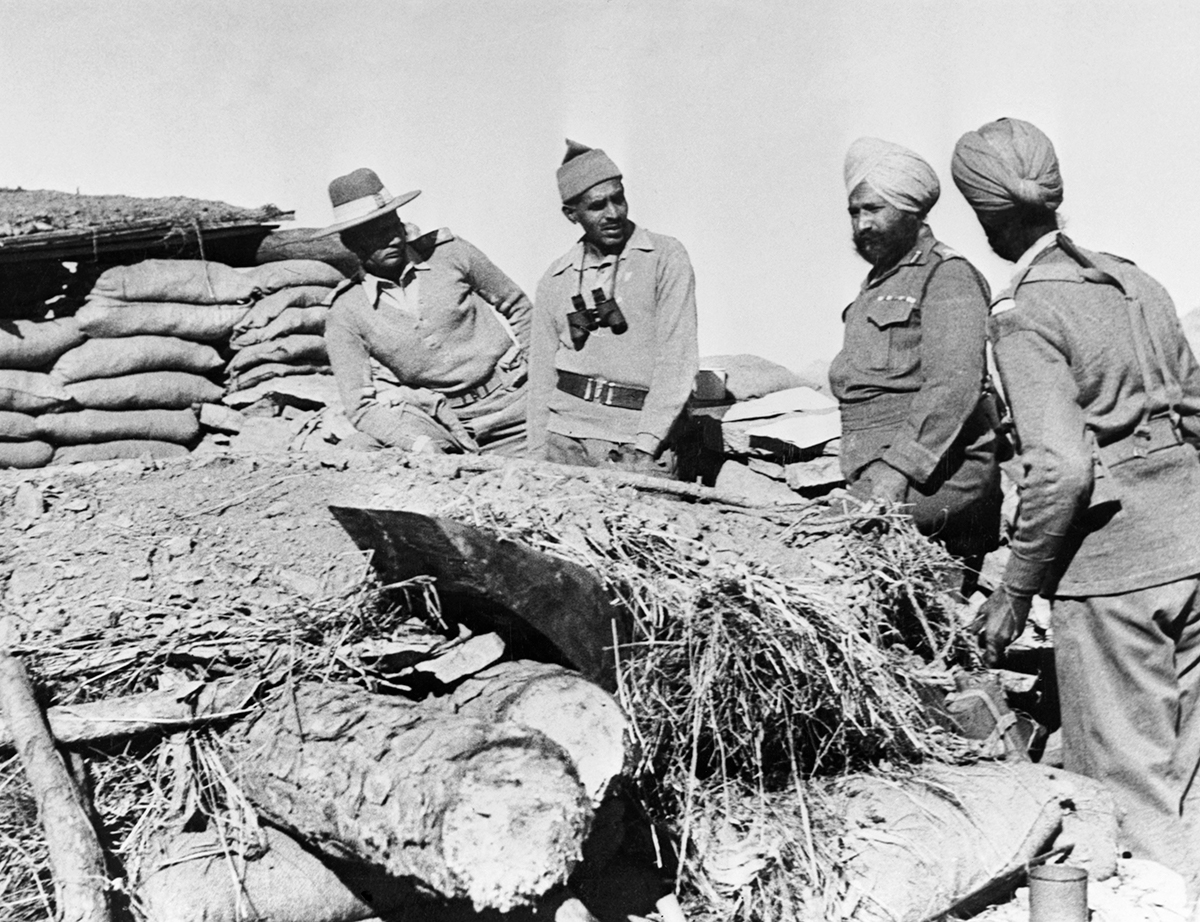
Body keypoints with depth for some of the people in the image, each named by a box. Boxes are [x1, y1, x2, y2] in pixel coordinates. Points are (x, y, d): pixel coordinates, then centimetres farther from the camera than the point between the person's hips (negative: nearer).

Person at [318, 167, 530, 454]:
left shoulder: (450, 253, -4)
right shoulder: (345, 317, -5)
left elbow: (517, 308, 10)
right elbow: (361, 406, -8)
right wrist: (414, 441, -25)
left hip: (513, 399, 0)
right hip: (443, 420, 0)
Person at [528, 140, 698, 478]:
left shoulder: (665, 257, 1)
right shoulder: (554, 282, 12)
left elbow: (677, 359, -6)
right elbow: (542, 374, 13)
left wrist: (644, 444, -12)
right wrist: (538, 453, 4)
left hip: (639, 436, -3)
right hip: (565, 433, 3)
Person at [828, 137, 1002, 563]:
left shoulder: (948, 276, -5)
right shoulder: (876, 283, 23)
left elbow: (954, 386, -17)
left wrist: (897, 473, -24)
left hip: (933, 481, -8)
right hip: (878, 483, 8)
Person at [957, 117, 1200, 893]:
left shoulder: (1025, 316, -11)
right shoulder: (1134, 281, 9)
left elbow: (1062, 468, -20)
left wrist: (1016, 591, -11)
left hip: (1112, 569, -7)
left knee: (1131, 787, 6)